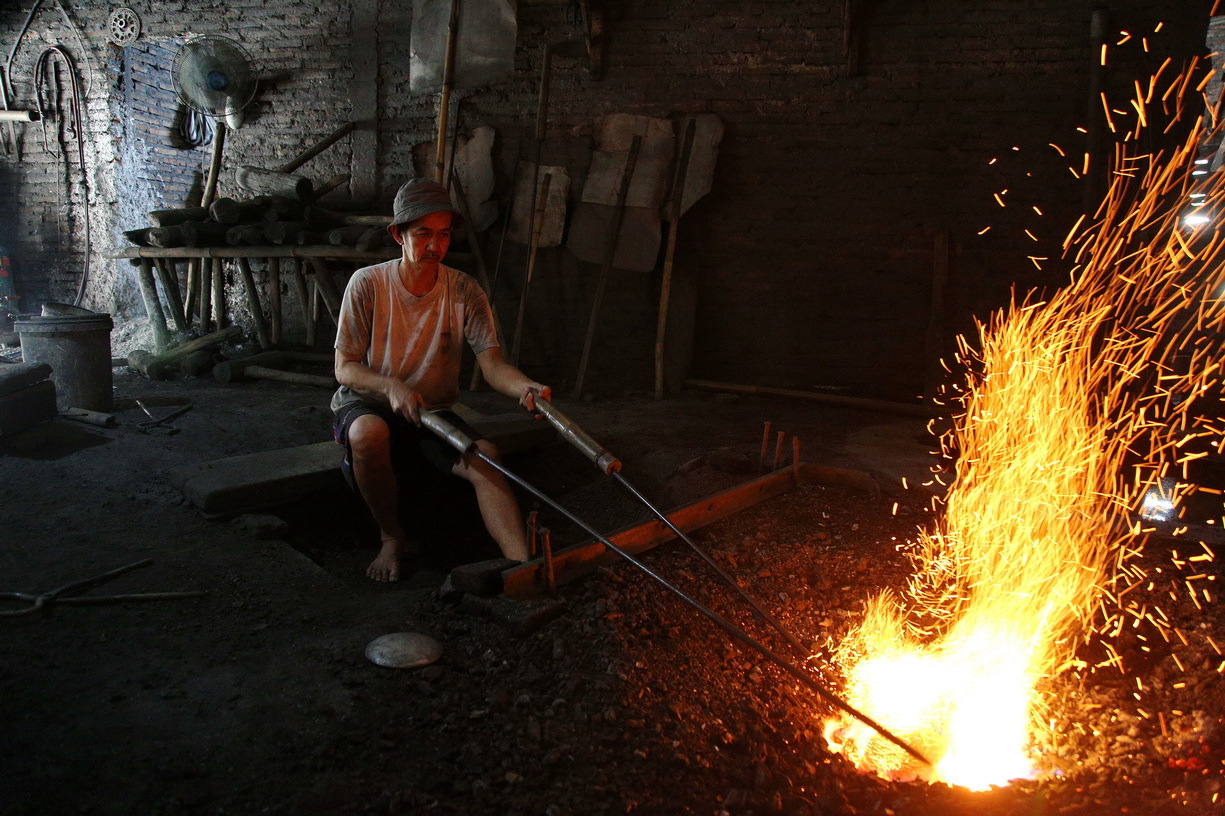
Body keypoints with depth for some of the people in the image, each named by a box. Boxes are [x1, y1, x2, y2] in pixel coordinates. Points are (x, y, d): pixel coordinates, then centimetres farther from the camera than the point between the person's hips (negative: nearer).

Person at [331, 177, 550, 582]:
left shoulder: (464, 291, -5)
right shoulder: (367, 284, -10)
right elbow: (345, 367, -9)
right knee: (368, 433, -37)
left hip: (435, 412, 2)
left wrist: (525, 386, -38)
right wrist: (391, 387, -30)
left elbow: (492, 363, -14)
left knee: (487, 456, -27)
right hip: (367, 405, -1)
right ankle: (393, 540, -13)